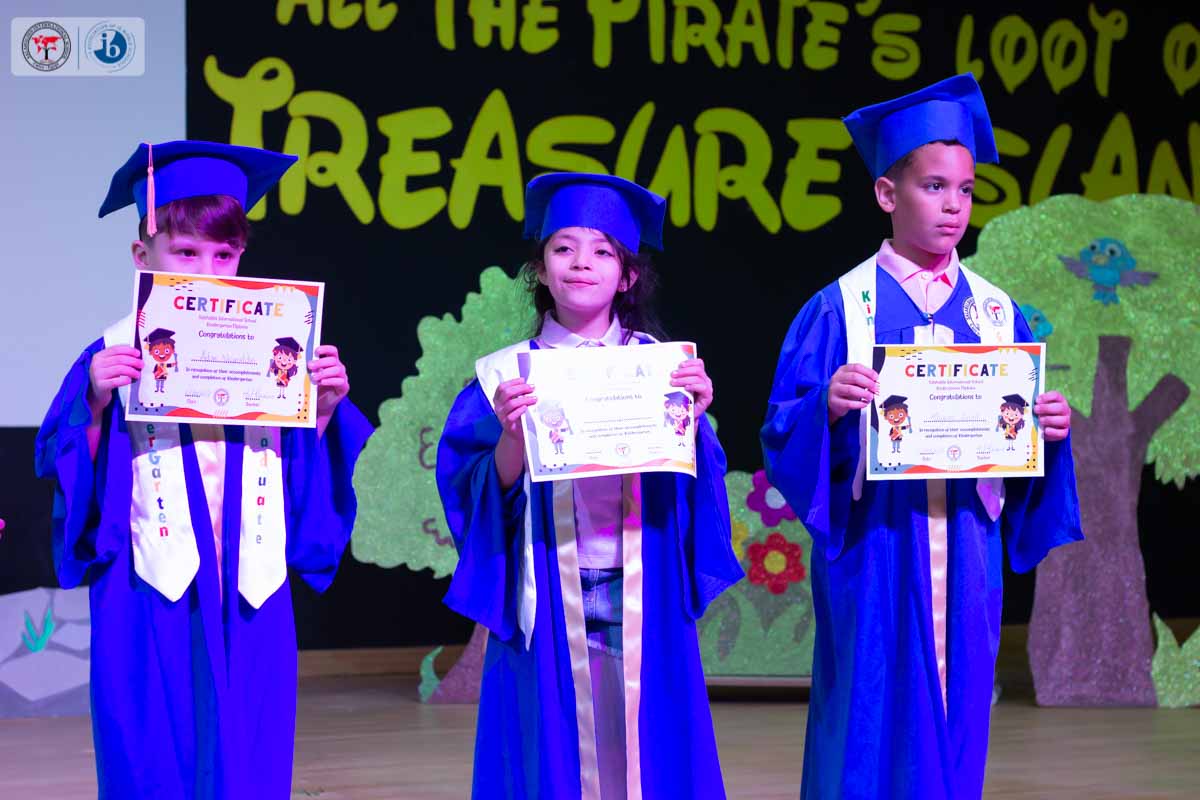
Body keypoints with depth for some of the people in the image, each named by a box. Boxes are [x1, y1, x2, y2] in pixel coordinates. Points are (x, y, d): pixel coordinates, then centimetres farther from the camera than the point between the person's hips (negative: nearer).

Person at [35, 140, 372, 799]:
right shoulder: (115, 358, 0)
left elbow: (311, 474, 11)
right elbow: (67, 470, -3)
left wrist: (324, 410, -6)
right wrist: (97, 405, -18)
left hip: (249, 607, 3)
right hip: (151, 613, -3)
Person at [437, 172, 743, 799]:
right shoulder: (507, 376, 2)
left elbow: (697, 491, 1)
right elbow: (481, 500, -3)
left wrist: (693, 418, -16)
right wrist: (512, 437, -20)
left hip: (645, 608, 1)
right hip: (547, 612, -1)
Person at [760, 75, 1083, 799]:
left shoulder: (998, 313, 9)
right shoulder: (840, 309, -2)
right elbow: (784, 433, -4)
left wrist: (1051, 429, -9)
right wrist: (828, 407, -24)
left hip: (966, 558, 3)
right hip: (875, 553, -3)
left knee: (956, 726, 6)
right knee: (874, 726, -2)